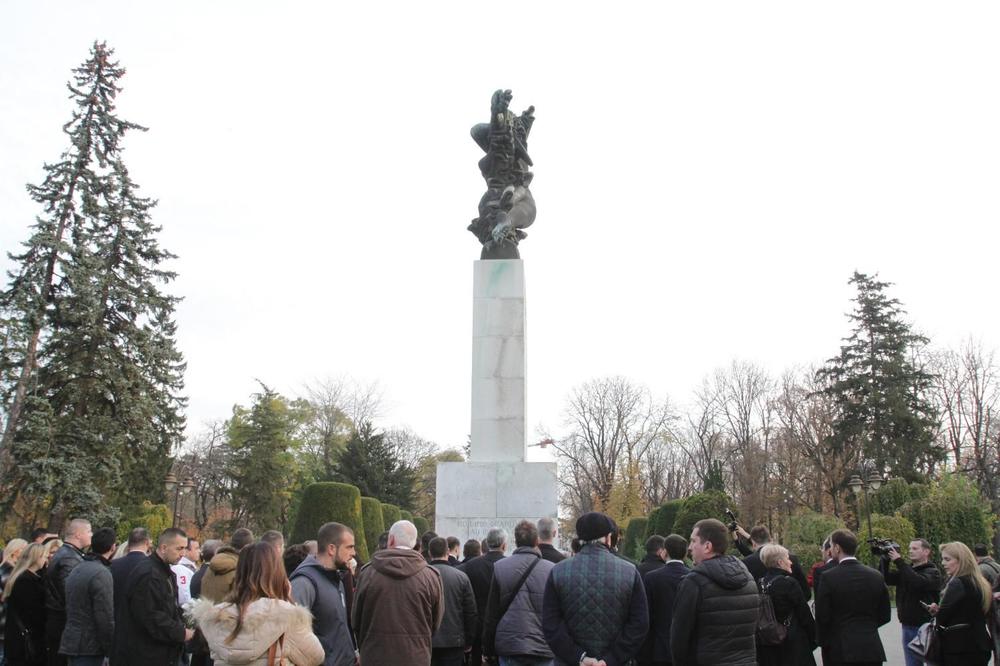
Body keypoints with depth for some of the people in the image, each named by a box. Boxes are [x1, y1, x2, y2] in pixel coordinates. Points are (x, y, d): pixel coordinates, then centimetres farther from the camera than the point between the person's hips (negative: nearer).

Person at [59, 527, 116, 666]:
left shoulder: (76, 569, 12)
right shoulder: (102, 573, -17)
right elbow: (105, 618, -20)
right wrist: (111, 649, -11)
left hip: (72, 641, 9)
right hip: (89, 645, -9)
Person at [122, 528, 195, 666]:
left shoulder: (166, 571, 13)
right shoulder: (147, 574, -20)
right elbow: (150, 616, -24)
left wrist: (182, 625, 3)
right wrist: (180, 633, -17)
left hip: (163, 652, 10)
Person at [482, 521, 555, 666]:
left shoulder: (499, 567, -2)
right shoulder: (552, 570, -3)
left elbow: (491, 614, 2)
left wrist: (488, 649, 10)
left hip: (509, 648, 1)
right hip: (544, 648, 0)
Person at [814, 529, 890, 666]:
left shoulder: (829, 577, -12)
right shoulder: (876, 576, 1)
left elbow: (822, 617, -8)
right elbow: (885, 616, 8)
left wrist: (823, 642, 8)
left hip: (840, 650, -4)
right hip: (872, 649, 4)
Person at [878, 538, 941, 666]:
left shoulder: (933, 572, -5)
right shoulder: (906, 569, 12)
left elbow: (917, 582, -25)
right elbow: (886, 579, 1)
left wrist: (899, 561, -22)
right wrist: (885, 559, -10)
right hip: (908, 626, 5)